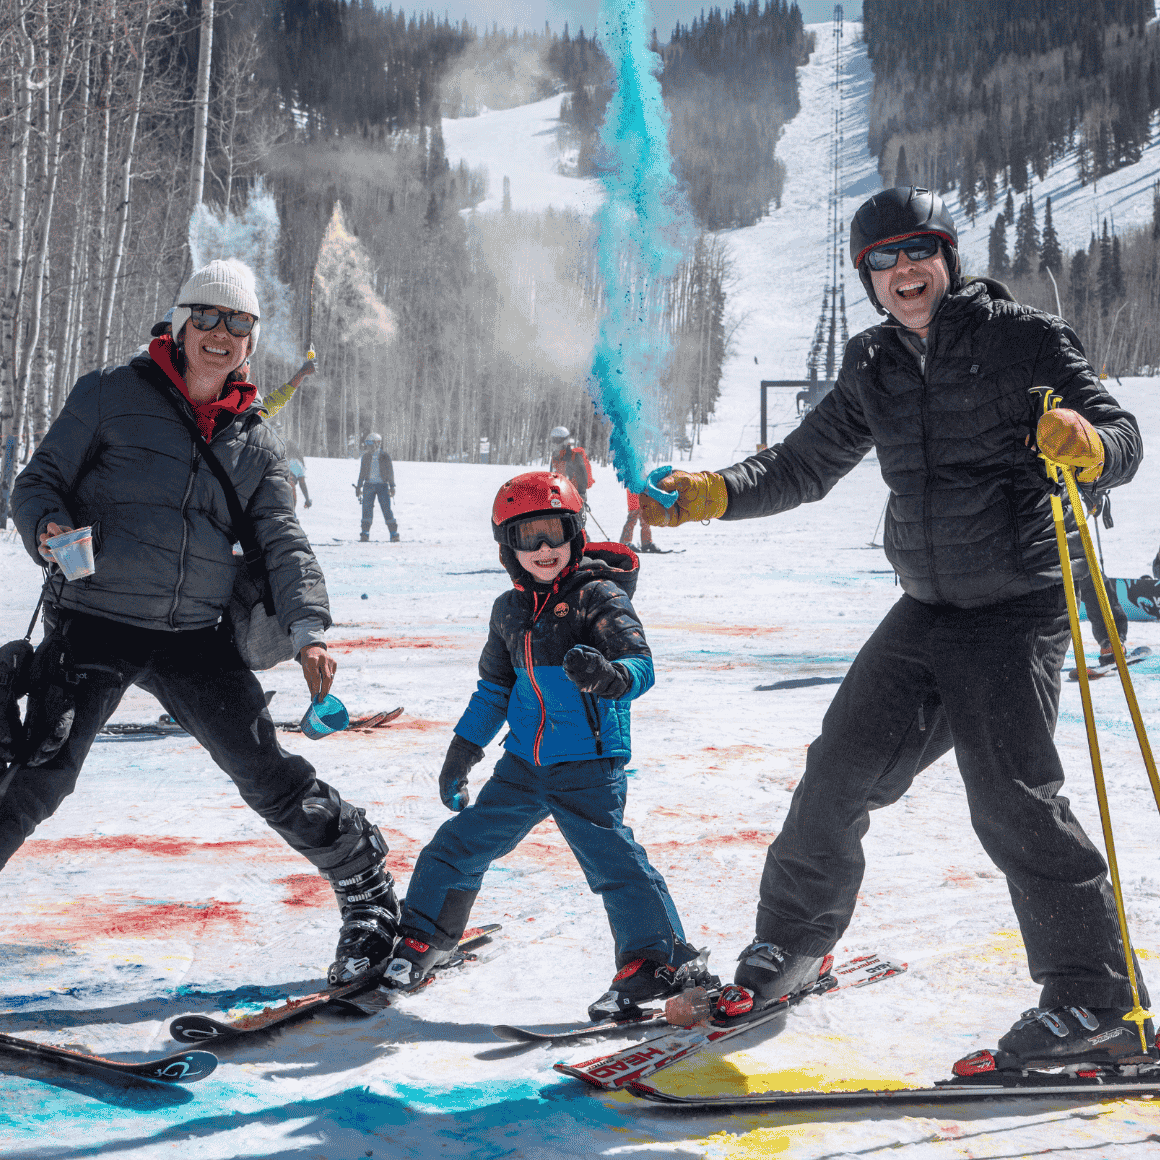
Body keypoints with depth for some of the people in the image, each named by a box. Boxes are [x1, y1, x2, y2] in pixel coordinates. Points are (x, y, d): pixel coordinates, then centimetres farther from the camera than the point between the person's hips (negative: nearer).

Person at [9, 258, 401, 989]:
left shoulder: (257, 442, 10)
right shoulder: (112, 396, 2)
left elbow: (285, 543, 5)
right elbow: (40, 481, 4)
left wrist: (309, 629, -11)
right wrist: (48, 531, -19)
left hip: (194, 635, 2)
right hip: (93, 621, -2)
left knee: (266, 771, -1)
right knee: (37, 781, -8)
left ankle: (366, 884, 16)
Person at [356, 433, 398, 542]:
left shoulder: (385, 456, 1)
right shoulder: (365, 456, 9)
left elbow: (390, 472, 3)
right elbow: (362, 472, 16)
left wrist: (392, 487, -4)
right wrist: (358, 487, 13)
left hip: (382, 485, -3)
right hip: (369, 485, 3)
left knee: (387, 509, -7)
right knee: (367, 509, -3)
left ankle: (394, 534, -3)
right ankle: (365, 534, 2)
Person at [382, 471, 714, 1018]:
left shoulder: (600, 597, -10)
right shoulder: (510, 609, 10)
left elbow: (639, 663, -22)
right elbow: (495, 686, 22)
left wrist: (609, 675, -44)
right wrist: (464, 748, 23)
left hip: (589, 768, -6)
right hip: (523, 764, 6)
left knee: (611, 858, -15)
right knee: (461, 844, 10)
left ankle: (663, 959, -4)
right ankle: (422, 939, 27)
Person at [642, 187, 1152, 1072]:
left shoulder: (1023, 337, -6)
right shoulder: (875, 370, 11)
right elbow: (803, 468, 17)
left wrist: (1086, 443, -34)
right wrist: (709, 495, 3)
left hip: (1017, 609, -6)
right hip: (926, 610, 6)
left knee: (1013, 799, -15)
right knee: (842, 773, 7)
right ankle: (792, 941, 28)